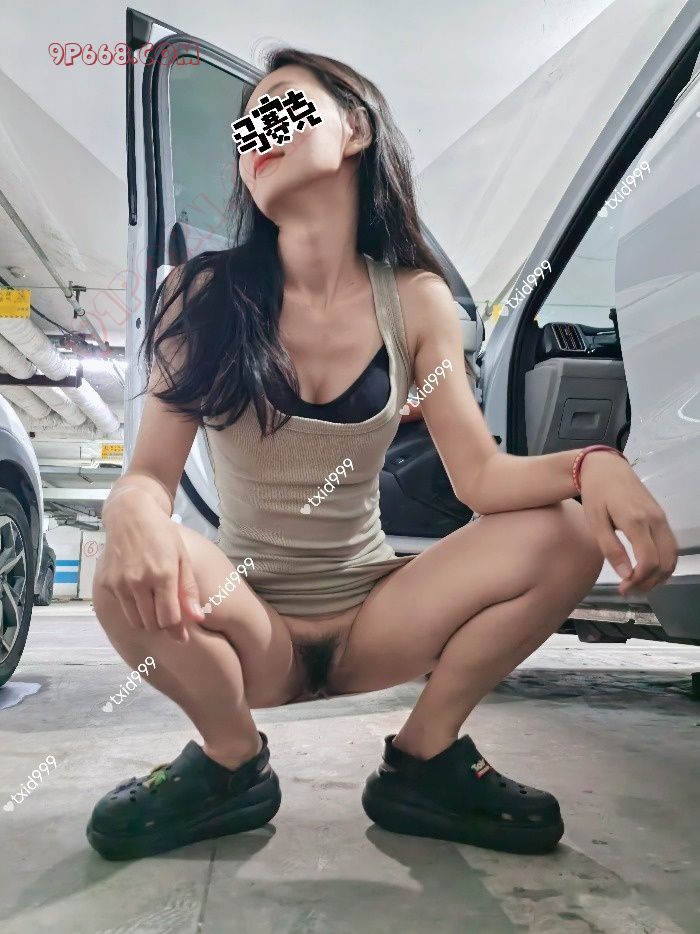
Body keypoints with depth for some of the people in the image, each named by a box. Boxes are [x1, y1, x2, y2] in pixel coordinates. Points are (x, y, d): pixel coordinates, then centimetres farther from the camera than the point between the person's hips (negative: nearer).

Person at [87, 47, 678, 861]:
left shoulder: (415, 300, -5)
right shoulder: (205, 294, -8)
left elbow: (482, 474, -9)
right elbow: (148, 474, -12)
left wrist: (593, 464, -29)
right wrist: (134, 511, -36)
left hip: (372, 618, 2)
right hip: (249, 632, -1)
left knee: (569, 535, -17)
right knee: (132, 572, -32)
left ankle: (422, 760, 0)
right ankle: (233, 764, -2)